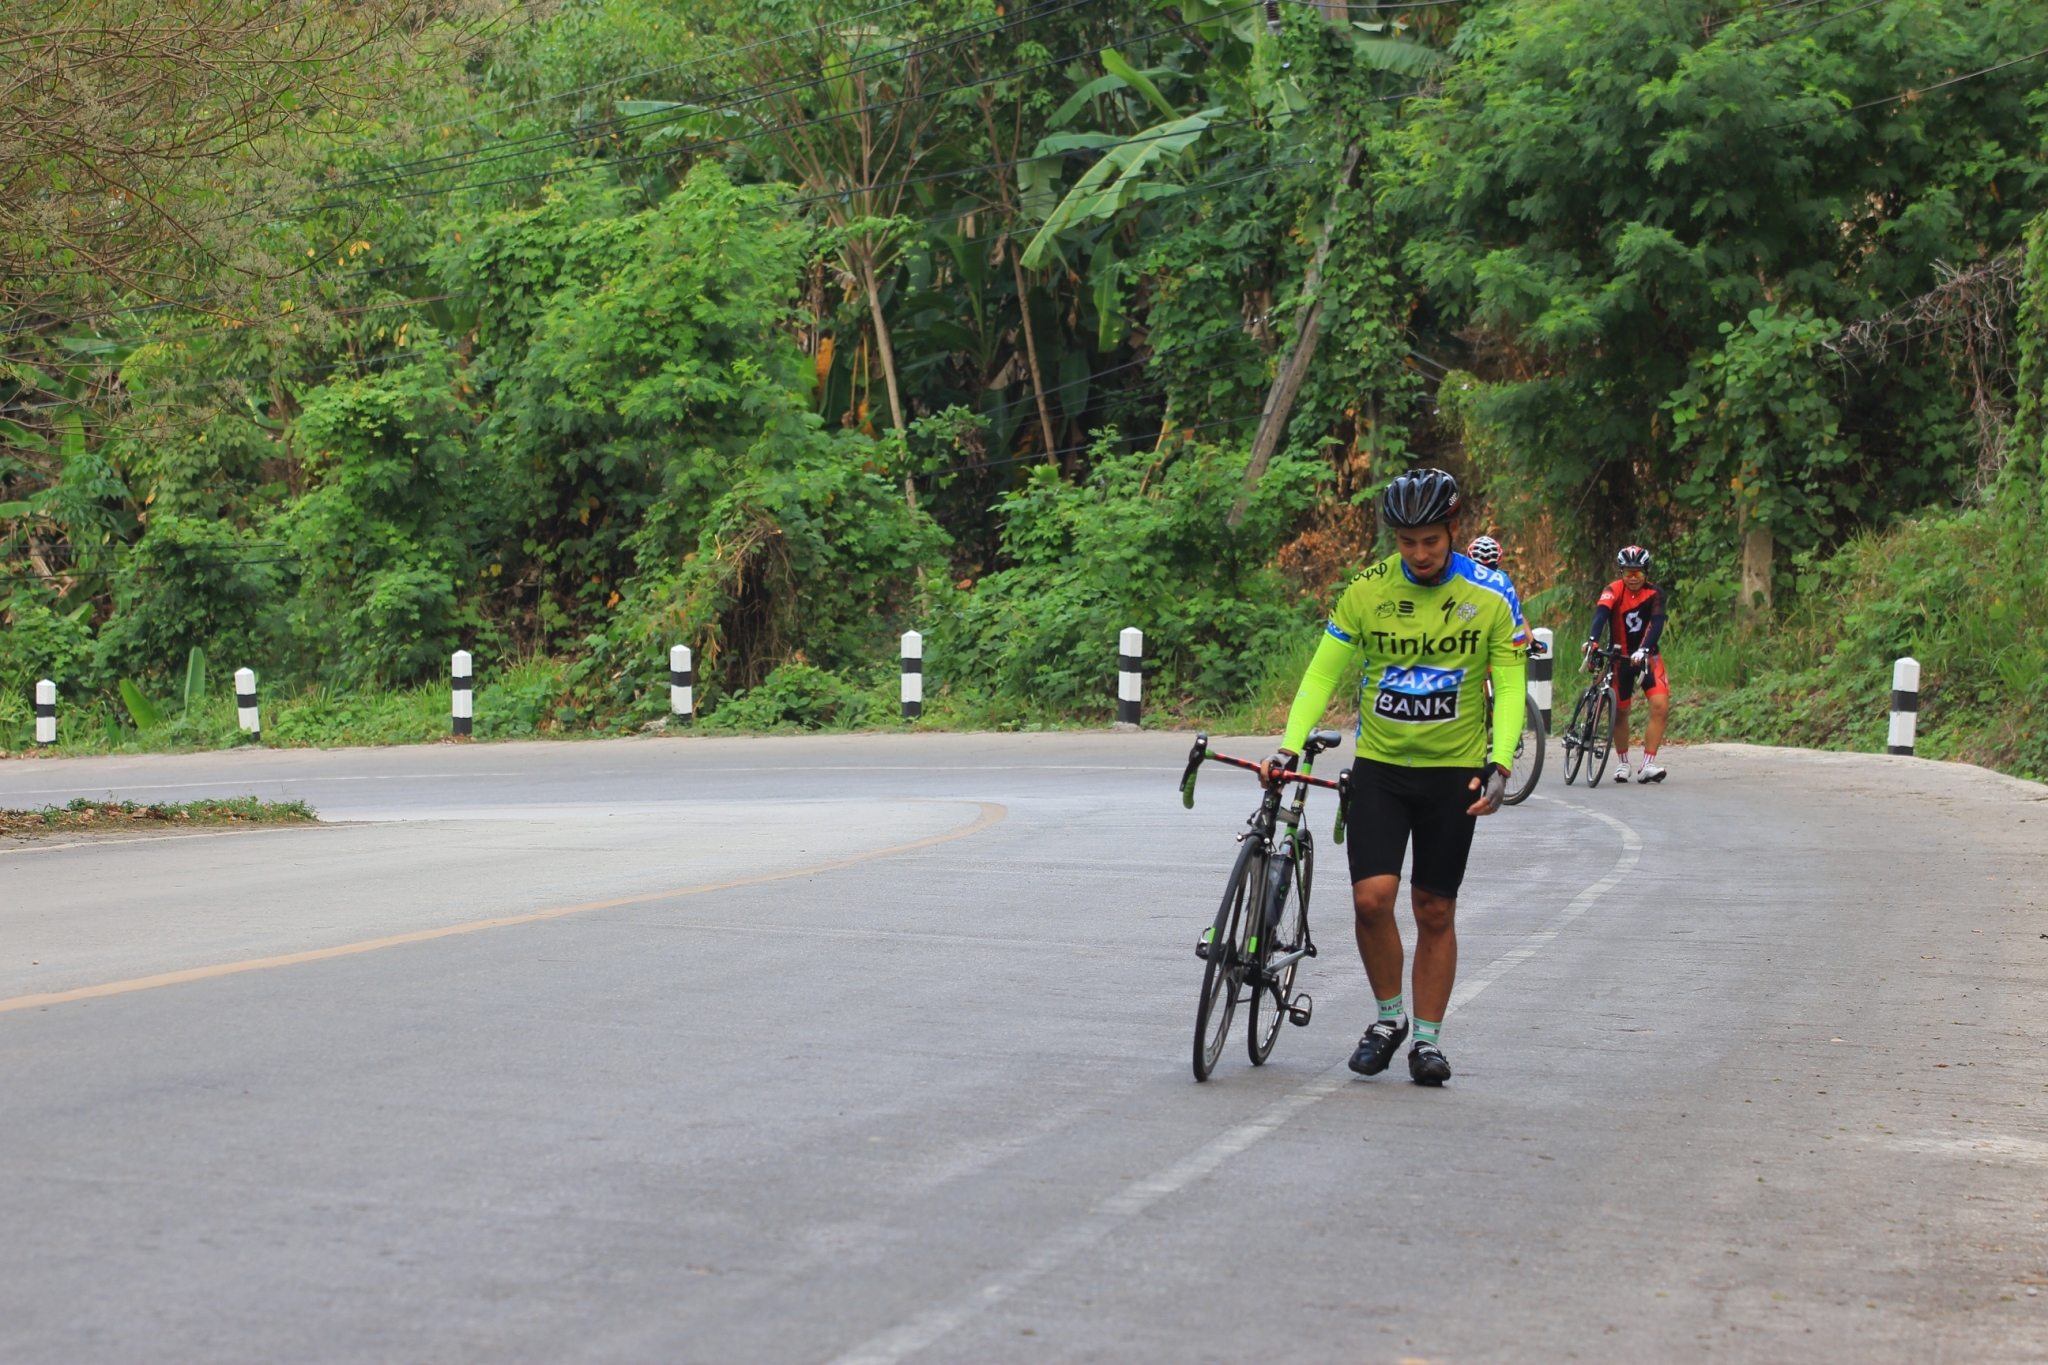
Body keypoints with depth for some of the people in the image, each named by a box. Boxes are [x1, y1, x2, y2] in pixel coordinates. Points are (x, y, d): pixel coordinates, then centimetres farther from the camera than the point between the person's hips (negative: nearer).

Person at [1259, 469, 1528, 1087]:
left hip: (1453, 770, 0)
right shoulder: (1367, 591, -5)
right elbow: (1323, 673, -1)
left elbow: (1511, 686, -4)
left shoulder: (1490, 594, -7)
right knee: (1371, 897, -13)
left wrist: (1499, 766, -16)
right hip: (1379, 764, 0)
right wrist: (1290, 747, -13)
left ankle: (1427, 1037, 18)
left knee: (1435, 910, 5)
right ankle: (1389, 1016, 9)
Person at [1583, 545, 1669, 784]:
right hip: (1621, 656, 0)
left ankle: (1648, 765, -14)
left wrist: (1644, 650, -43)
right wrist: (1592, 639, -52)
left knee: (1660, 706, -16)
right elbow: (1601, 613, -32)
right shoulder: (1614, 590, -14)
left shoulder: (1654, 594, -11)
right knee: (1620, 711, 6)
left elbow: (1656, 624, -25)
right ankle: (1622, 764, 26)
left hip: (1647, 656, 0)